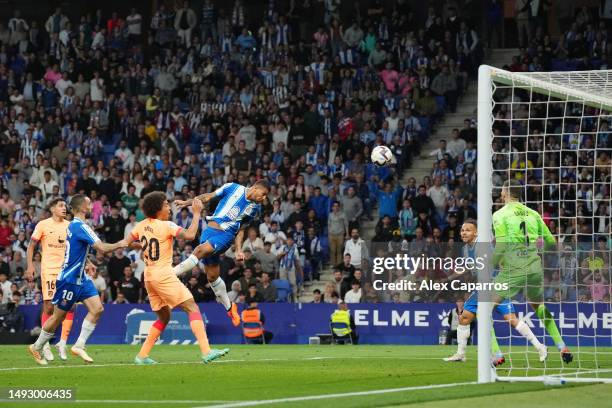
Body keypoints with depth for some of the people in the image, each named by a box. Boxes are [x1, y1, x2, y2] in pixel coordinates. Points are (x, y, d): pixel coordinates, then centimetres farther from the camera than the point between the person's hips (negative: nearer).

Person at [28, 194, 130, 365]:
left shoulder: (74, 225, 9)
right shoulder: (80, 226, -21)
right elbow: (102, 248, -24)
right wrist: (119, 244, -9)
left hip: (81, 278, 9)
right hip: (68, 279, -9)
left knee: (97, 309, -5)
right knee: (59, 316, 3)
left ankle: (79, 346, -2)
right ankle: (36, 348, 20)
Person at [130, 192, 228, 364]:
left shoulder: (142, 225, 7)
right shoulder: (166, 226, -13)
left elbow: (127, 242, 19)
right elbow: (189, 235, -26)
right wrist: (196, 213, -14)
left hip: (148, 277, 8)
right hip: (164, 276, -8)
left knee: (164, 317, 21)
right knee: (193, 309, -9)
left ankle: (142, 356, 16)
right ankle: (206, 351, -23)